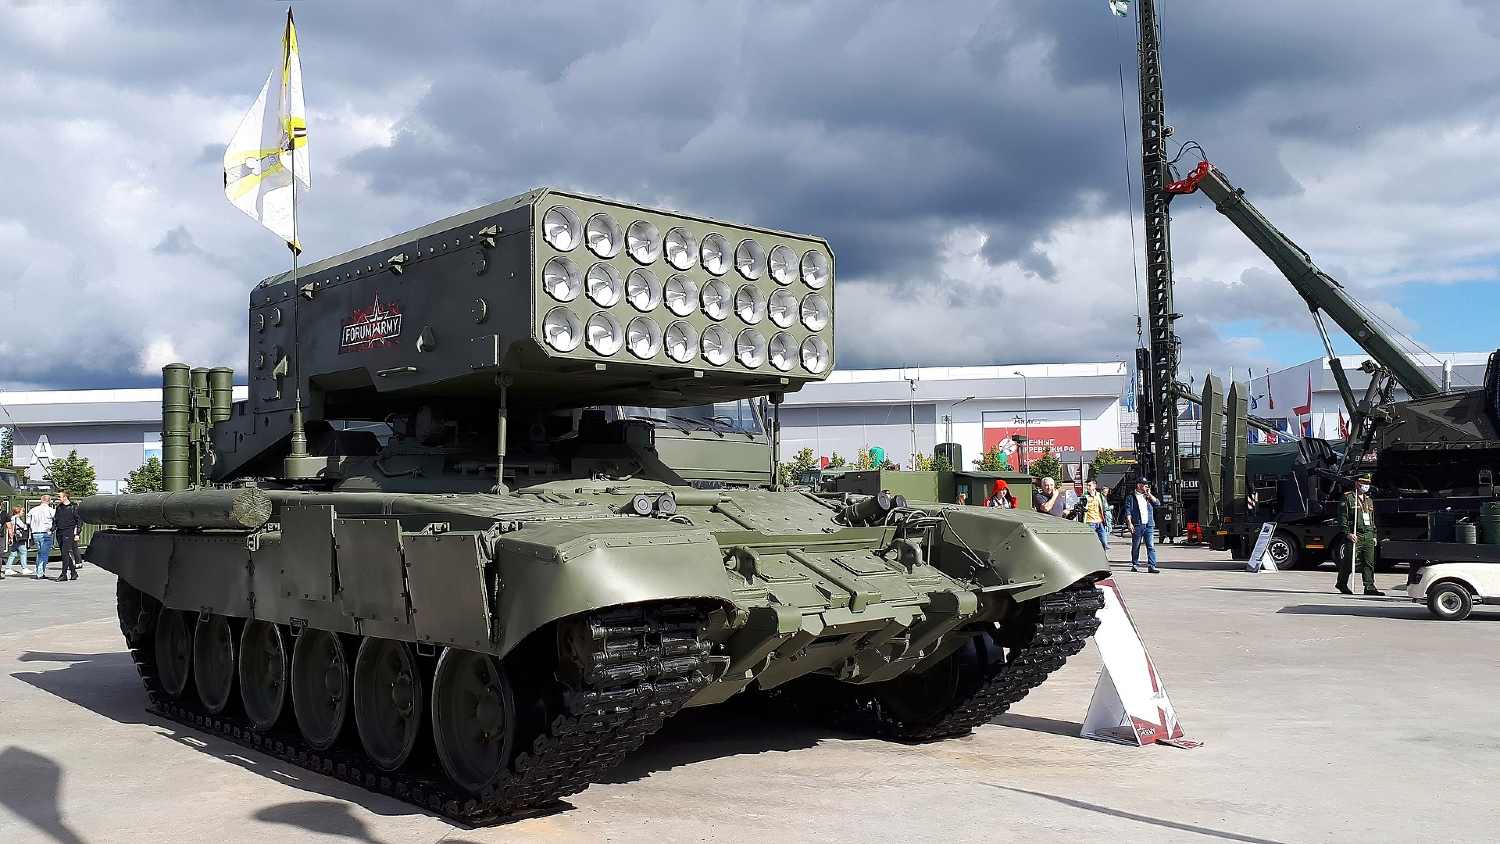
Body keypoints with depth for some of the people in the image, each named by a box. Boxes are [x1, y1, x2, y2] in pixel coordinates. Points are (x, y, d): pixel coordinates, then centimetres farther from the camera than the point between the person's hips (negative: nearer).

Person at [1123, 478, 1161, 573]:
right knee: (1135, 547, 5)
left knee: (1151, 546, -6)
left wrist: (1149, 494, 2)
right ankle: (1135, 565, 18)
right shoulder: (1131, 497, 4)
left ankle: (1151, 566, -8)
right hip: (1137, 526, -3)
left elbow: (1157, 503, 5)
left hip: (1149, 525, 3)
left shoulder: (1148, 496, 18)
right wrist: (1129, 523, -12)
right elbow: (1128, 511, -2)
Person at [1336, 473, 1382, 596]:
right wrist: (1348, 533, -17)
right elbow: (1342, 518, -9)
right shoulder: (1347, 498, -3)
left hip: (1368, 536, 7)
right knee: (1349, 561, -3)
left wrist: (1374, 535, 20)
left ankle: (1369, 587, 1)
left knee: (1369, 563, 1)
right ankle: (1342, 583, 13)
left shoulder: (1369, 500, 21)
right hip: (1355, 536, -7)